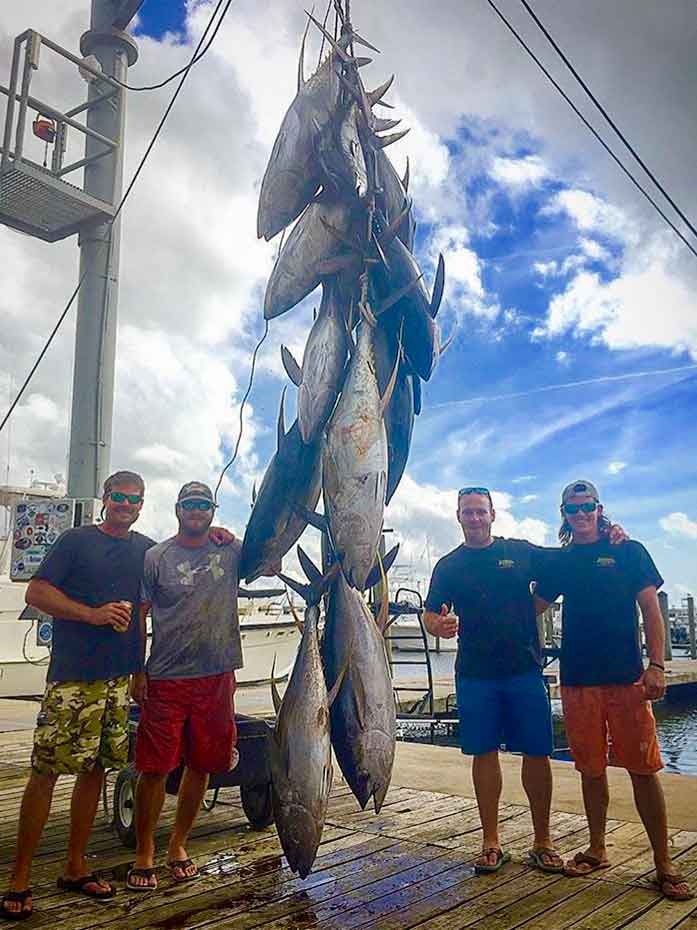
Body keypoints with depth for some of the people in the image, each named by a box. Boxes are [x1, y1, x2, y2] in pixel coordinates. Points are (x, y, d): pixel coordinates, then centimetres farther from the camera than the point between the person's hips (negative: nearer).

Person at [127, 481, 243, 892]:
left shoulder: (231, 551, 7)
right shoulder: (156, 557, 1)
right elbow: (137, 616, 2)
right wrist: (137, 672, -4)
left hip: (217, 677, 3)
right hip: (166, 679, -2)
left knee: (201, 766, 11)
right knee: (155, 767, 1)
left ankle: (178, 845, 29)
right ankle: (144, 854, 18)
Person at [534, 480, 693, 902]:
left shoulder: (629, 551, 3)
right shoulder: (559, 562, 10)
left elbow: (651, 610, -1)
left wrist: (656, 666, -9)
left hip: (627, 676, -3)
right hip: (578, 678, 3)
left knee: (643, 768, -1)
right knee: (591, 769, 11)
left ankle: (664, 863, 11)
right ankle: (597, 851, 26)